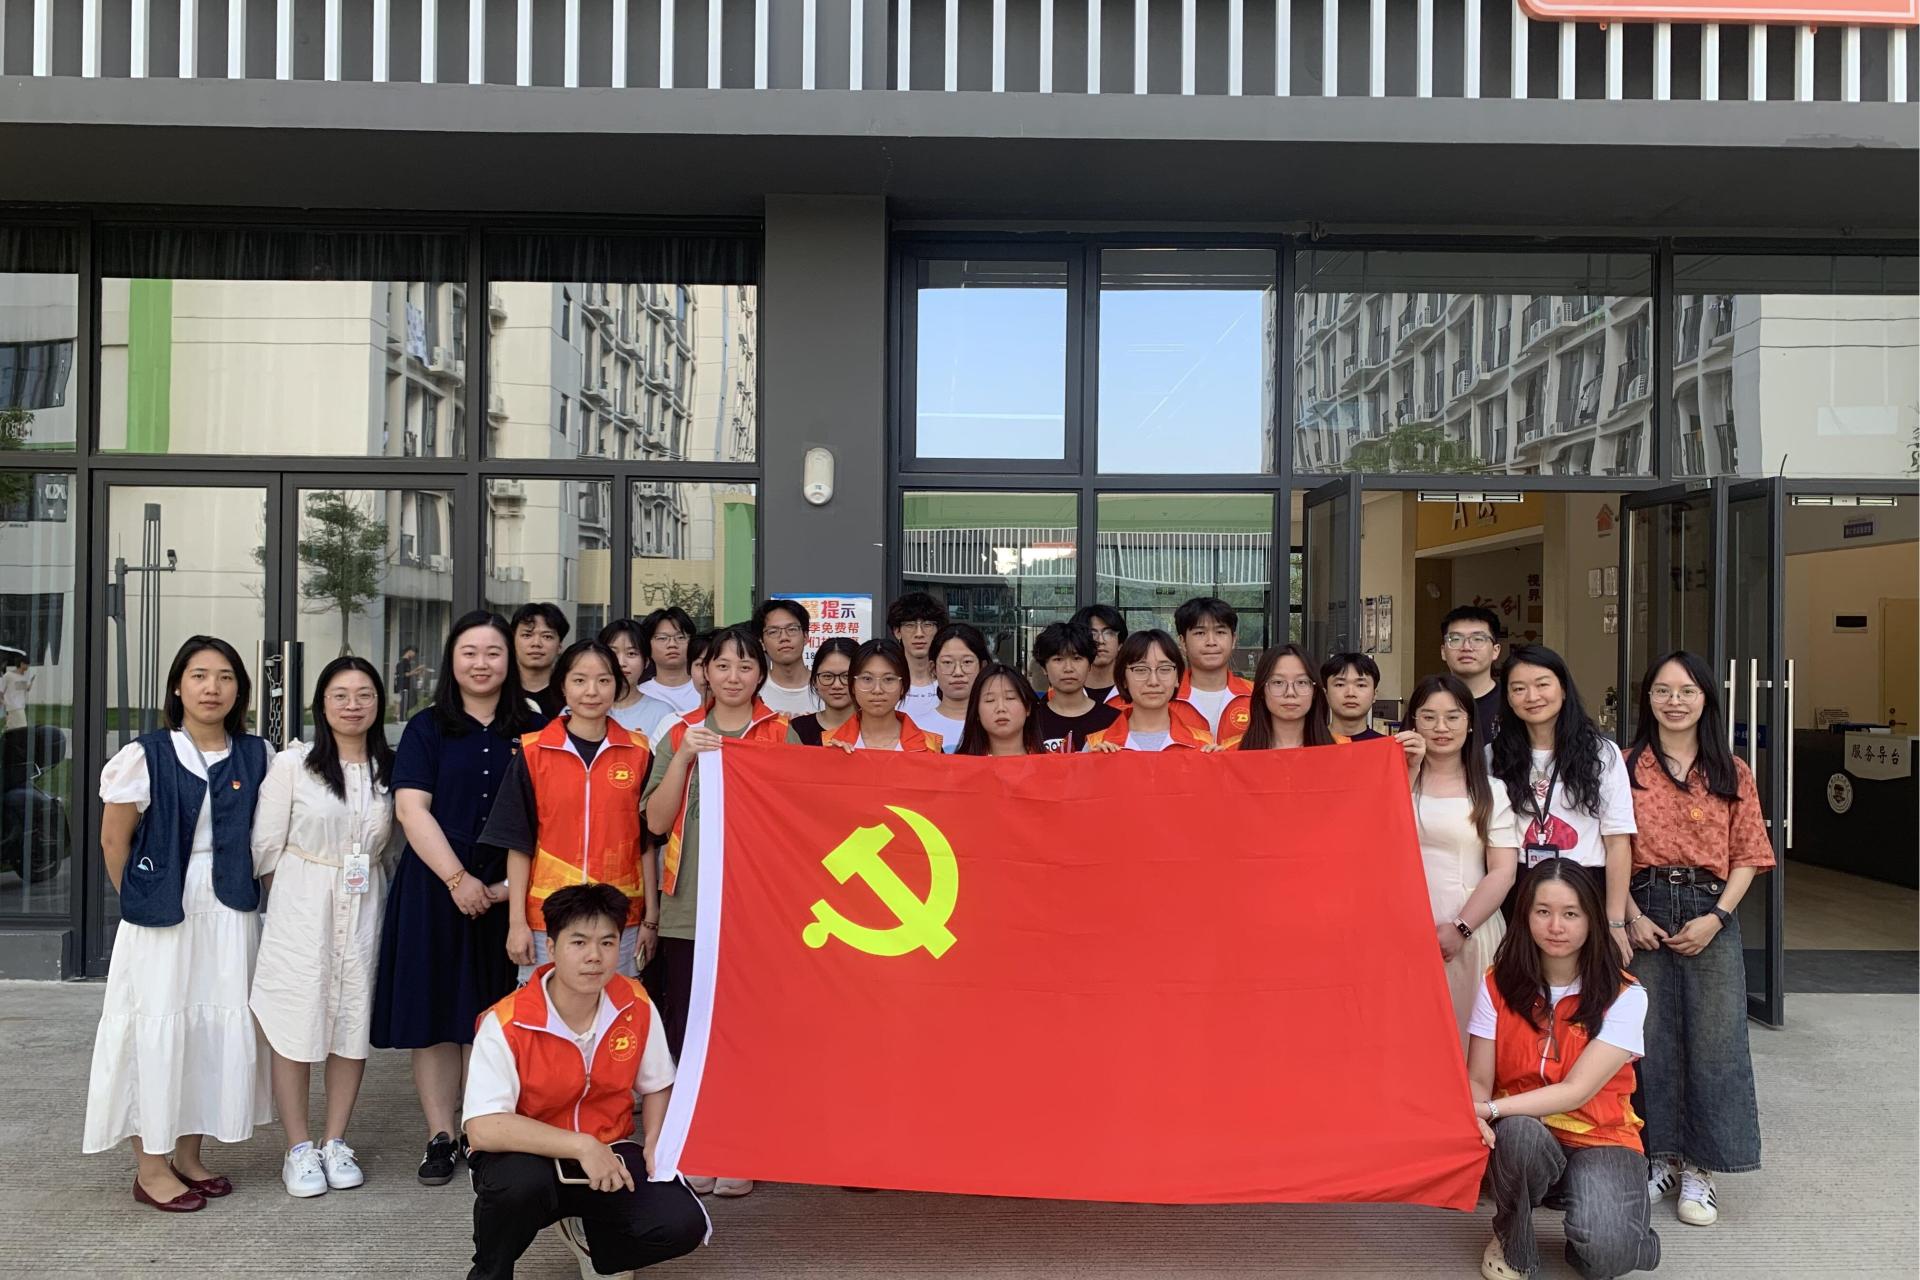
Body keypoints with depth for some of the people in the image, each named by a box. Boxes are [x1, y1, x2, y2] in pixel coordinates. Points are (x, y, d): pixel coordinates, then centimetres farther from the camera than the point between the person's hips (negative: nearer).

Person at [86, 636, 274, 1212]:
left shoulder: (257, 757, 2)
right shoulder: (145, 756, -6)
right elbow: (114, 841, 0)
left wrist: (248, 893, 2)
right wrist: (140, 901, 4)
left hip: (231, 917, 3)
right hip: (162, 919, -3)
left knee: (220, 1028, 7)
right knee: (158, 1029, 0)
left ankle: (188, 1155, 23)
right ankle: (151, 1167, 13)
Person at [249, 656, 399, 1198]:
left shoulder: (390, 771, 6)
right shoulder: (293, 764, -3)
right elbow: (267, 847, -2)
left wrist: (383, 902, 6)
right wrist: (297, 900, 0)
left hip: (365, 911, 3)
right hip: (300, 910, -3)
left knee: (353, 1025, 7)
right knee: (296, 1026, 0)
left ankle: (335, 1142, 20)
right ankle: (299, 1148, 13)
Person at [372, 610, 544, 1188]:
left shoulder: (534, 729, 6)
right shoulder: (427, 728, 4)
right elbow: (411, 808, -5)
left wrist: (514, 883, -8)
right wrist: (457, 878, -13)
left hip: (506, 894, 0)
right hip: (436, 889, 0)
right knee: (436, 1015, 3)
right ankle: (441, 1137, 12)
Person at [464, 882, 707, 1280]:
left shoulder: (635, 1006, -8)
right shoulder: (506, 1024, -22)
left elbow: (657, 1086, 8)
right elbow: (482, 1128, -30)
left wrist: (655, 1141, -11)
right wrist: (581, 1146, -33)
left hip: (608, 1156, 4)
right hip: (528, 1159, -3)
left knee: (682, 1225, -19)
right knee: (519, 1181, -39)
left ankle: (590, 1238, 15)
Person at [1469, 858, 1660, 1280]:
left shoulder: (1623, 995, -11)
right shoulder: (1499, 985, -4)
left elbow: (1576, 1091, -19)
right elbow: (1478, 1080, -6)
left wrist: (1491, 1109, -29)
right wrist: (1475, 1117, -30)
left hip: (1599, 1139, -2)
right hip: (1522, 1139, 2)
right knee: (1518, 1133, -36)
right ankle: (1512, 1244, -5)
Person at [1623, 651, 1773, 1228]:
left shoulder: (1732, 773, 7)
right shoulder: (1627, 767, 4)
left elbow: (1746, 857, 4)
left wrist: (1716, 917, -8)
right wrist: (1631, 915, -10)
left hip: (1710, 911, 1)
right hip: (1643, 910, 0)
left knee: (1712, 1038, 0)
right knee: (1649, 1037, 4)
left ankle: (1698, 1168, 12)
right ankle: (1658, 1156, 18)